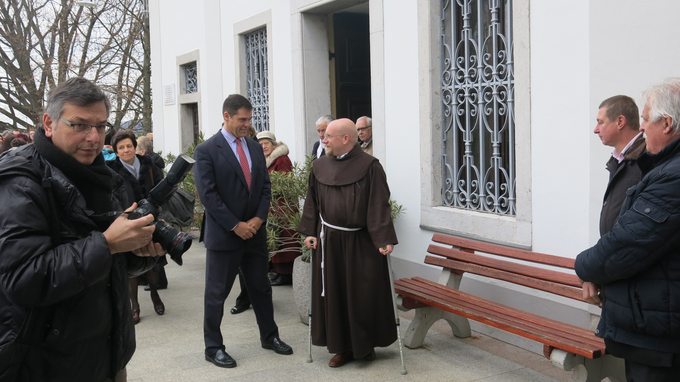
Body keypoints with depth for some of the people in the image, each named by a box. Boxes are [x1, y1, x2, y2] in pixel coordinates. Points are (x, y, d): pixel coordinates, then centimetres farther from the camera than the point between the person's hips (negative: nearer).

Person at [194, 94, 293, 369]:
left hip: (255, 231, 6)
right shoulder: (206, 151, -9)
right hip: (223, 234, -5)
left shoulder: (255, 148, 9)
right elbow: (208, 195, -15)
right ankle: (213, 348, 17)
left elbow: (265, 187, 9)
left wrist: (258, 218, -6)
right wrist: (236, 226, -16)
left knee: (261, 287, 16)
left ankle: (269, 336, 31)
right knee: (216, 293, 4)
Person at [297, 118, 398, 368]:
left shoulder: (369, 167, -9)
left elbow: (379, 206, -12)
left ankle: (365, 344, 24)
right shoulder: (320, 166, 5)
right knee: (333, 295, 7)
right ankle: (343, 347, 19)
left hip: (361, 242, -4)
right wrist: (310, 232, 2)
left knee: (363, 294, 5)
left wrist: (384, 239, -18)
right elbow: (312, 202, 10)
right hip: (329, 242, 4)